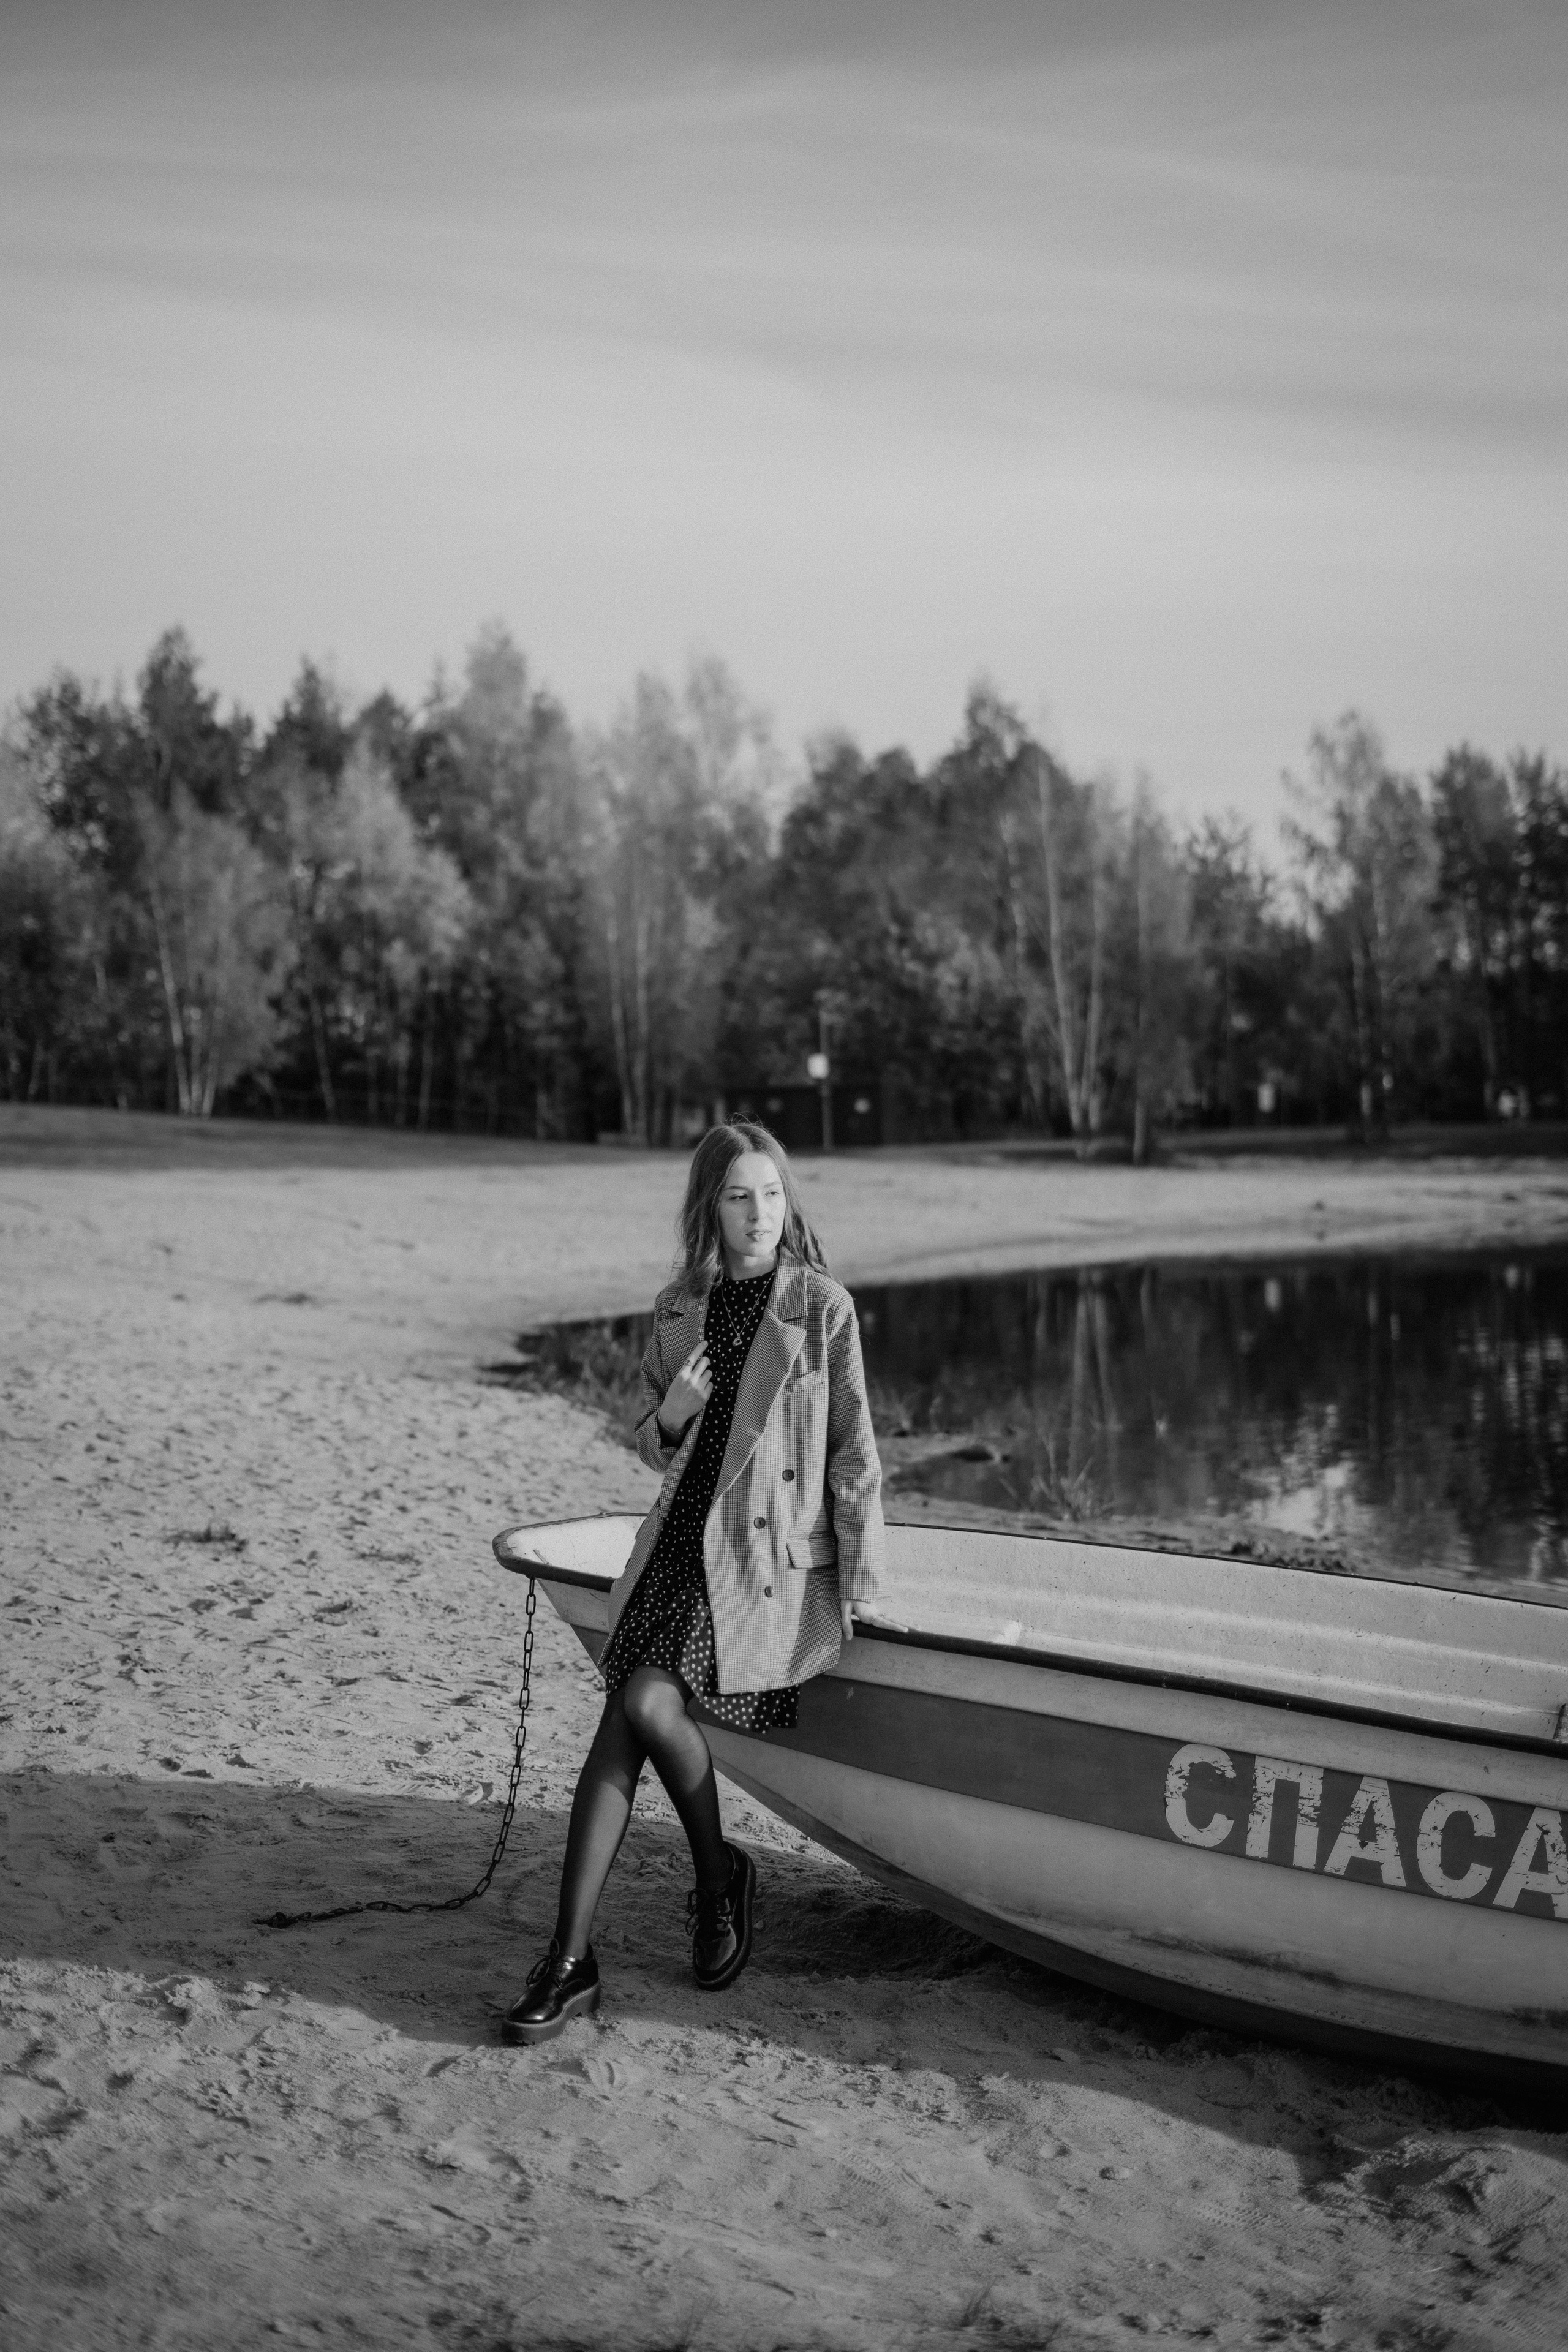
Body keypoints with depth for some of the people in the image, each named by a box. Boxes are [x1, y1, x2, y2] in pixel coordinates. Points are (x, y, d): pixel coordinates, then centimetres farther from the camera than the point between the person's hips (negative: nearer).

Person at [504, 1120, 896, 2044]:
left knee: (650, 1704, -21)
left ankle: (720, 1874, 6)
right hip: (680, 1545, 5)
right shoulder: (679, 1309, 10)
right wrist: (672, 1414, -5)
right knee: (619, 1726, -8)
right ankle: (571, 1960, -4)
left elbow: (853, 1455, -6)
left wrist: (862, 1592, -8)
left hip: (769, 1562, -5)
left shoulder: (820, 1305, -5)